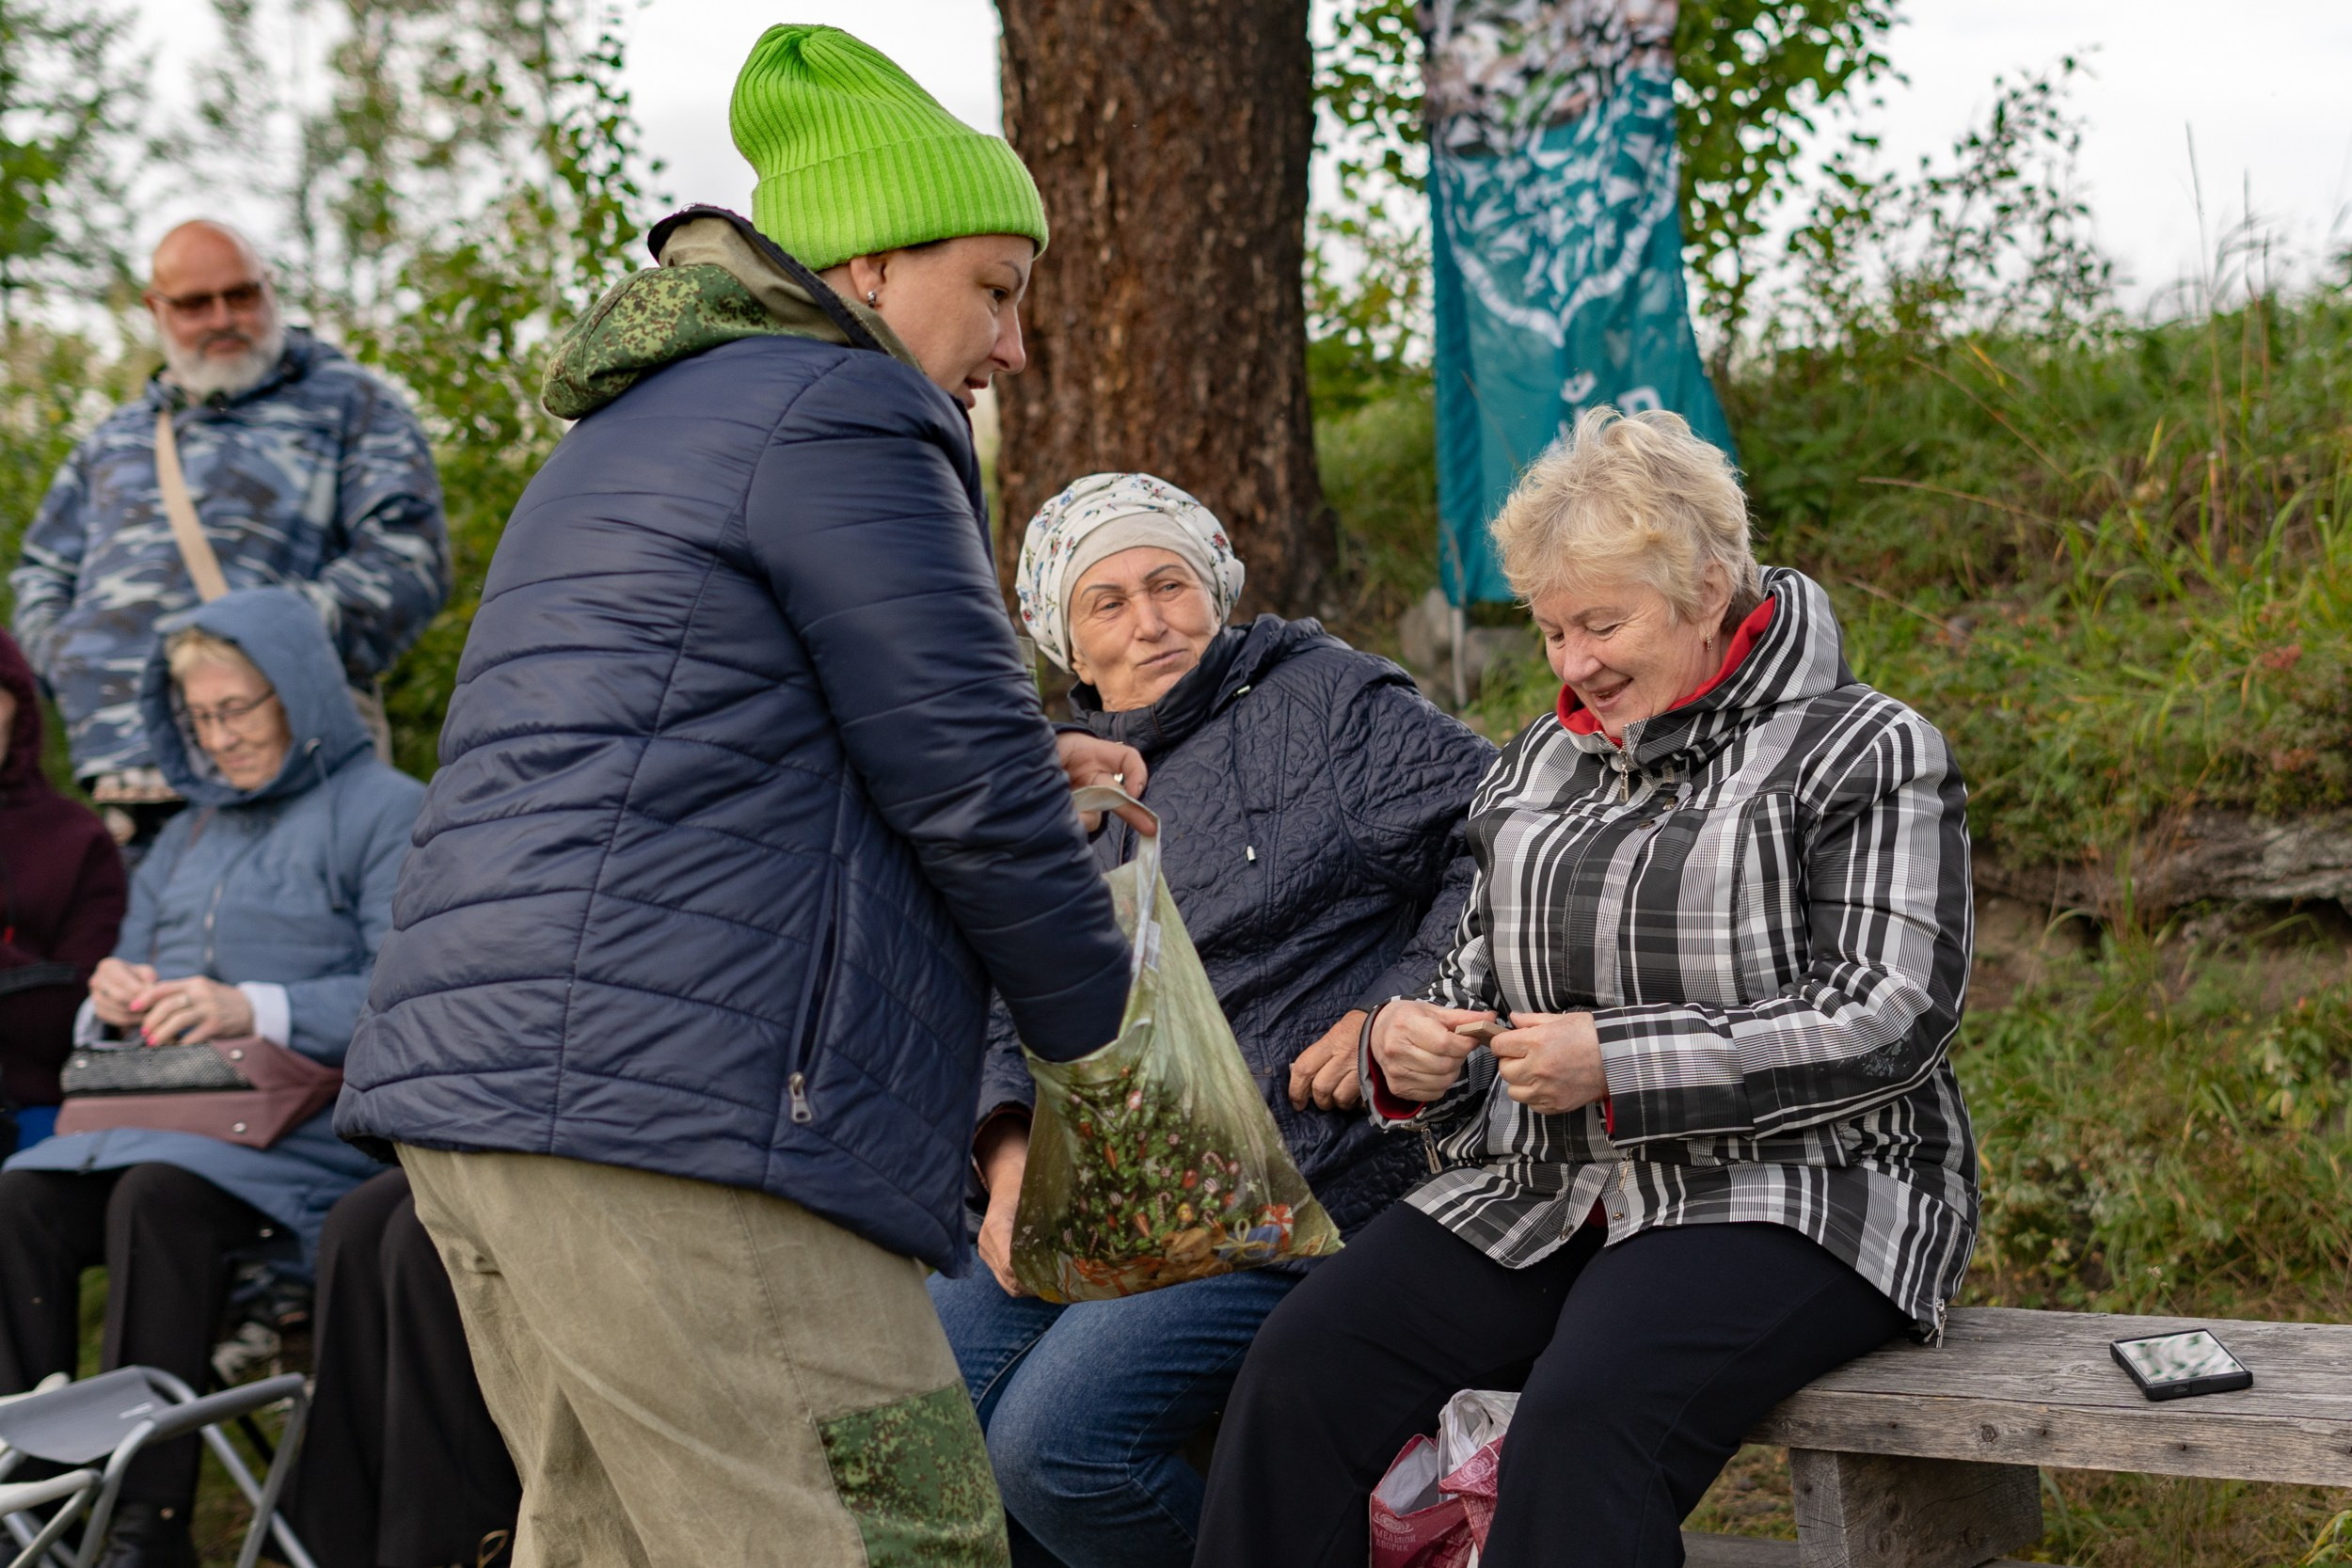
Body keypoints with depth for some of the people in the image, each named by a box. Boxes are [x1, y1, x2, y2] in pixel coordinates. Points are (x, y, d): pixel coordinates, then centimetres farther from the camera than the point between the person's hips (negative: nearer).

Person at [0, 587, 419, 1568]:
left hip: (310, 1127, -7)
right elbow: (137, 964, 27)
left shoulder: (387, 812, 3)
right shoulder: (191, 833, 27)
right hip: (162, 1114, 7)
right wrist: (114, 997, 1)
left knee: (158, 1198, -34)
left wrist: (258, 1009, -22)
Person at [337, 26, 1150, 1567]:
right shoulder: (842, 416, -5)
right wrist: (1098, 1016, 10)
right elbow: (964, 786, -7)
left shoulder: (642, 427, 27)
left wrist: (1021, 772, 25)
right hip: (666, 1108, -11)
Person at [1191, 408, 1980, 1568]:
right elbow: (1478, 982, 23)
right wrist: (1411, 1050, -2)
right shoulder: (1540, 765, 17)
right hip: (1546, 1192, 6)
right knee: (1303, 1364, -19)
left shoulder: (1864, 755, -2)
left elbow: (1889, 1025, -12)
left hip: (1789, 1195, -6)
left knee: (1587, 1415, -34)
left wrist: (1620, 1063, -18)